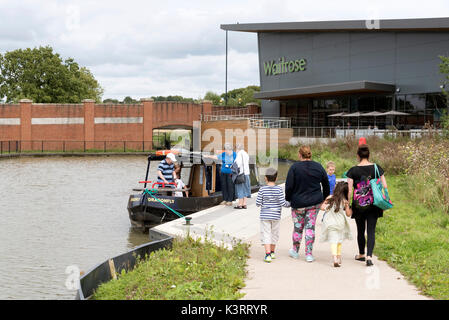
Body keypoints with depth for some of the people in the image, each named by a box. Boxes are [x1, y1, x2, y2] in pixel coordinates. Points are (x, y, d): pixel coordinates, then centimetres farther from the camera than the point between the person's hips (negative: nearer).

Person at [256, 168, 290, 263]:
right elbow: (282, 203, -10)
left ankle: (268, 254, -12)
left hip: (265, 216, -1)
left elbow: (258, 203, -7)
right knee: (274, 234, 16)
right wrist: (289, 204, 9)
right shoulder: (279, 189, -8)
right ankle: (272, 252, 30)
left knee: (266, 234, 0)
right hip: (276, 216, 1)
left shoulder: (262, 189, -8)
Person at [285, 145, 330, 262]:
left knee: (298, 227, 11)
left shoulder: (294, 167, -10)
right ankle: (309, 254, 5)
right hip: (315, 203, 2)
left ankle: (295, 251, 28)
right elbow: (326, 185, 10)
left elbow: (289, 186, -11)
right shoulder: (318, 167, 2)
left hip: (298, 203, -2)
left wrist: (287, 199, 3)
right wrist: (325, 199, 21)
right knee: (310, 227, 6)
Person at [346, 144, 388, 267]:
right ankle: (369, 256, -13)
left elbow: (349, 190, -7)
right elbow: (385, 186, 0)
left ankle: (361, 254, 31)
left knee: (360, 230, 15)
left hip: (358, 205, -1)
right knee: (371, 231, 2)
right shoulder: (377, 168, -1)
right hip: (373, 204, 1)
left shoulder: (353, 170, -6)